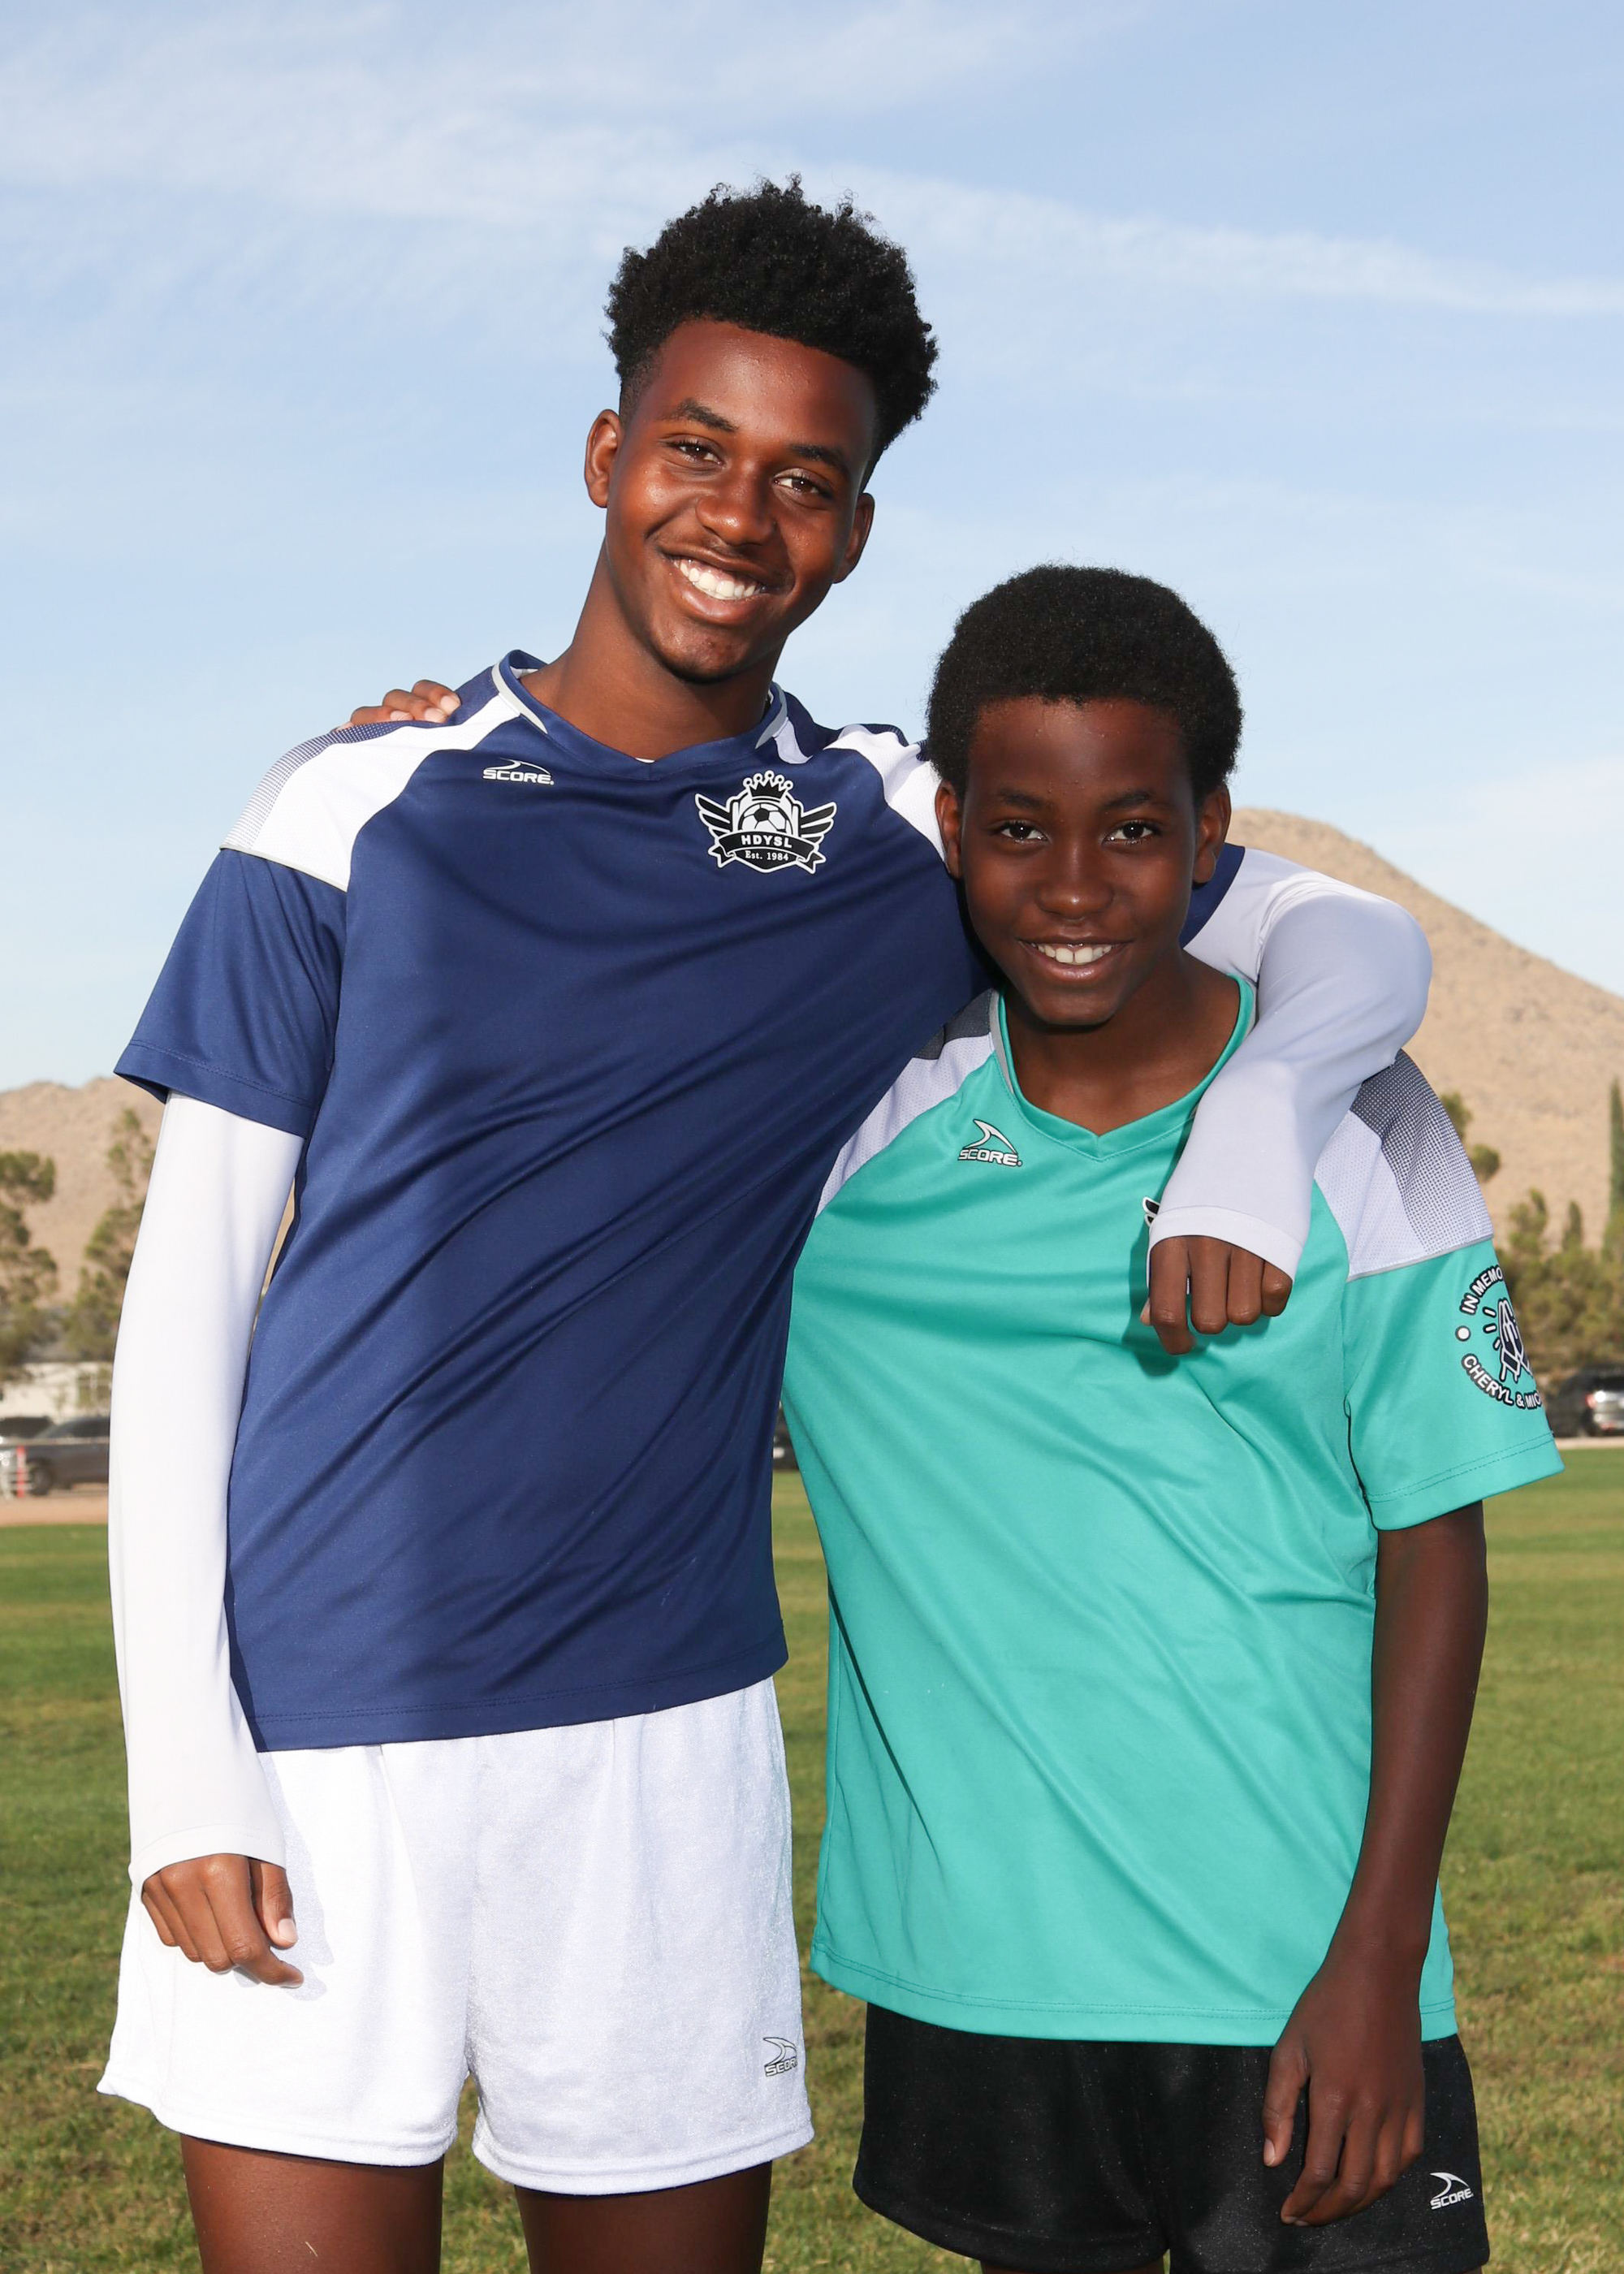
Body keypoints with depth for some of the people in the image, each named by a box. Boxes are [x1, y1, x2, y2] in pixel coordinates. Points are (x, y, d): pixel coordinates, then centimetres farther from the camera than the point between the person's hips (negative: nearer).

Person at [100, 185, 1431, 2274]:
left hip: (660, 1730, 2)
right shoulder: (363, 808, 0)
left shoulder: (905, 835, 4)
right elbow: (189, 1283, 1)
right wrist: (181, 1768, -6)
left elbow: (1353, 941, 10)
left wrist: (1250, 1133, -13)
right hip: (317, 1723, -1)